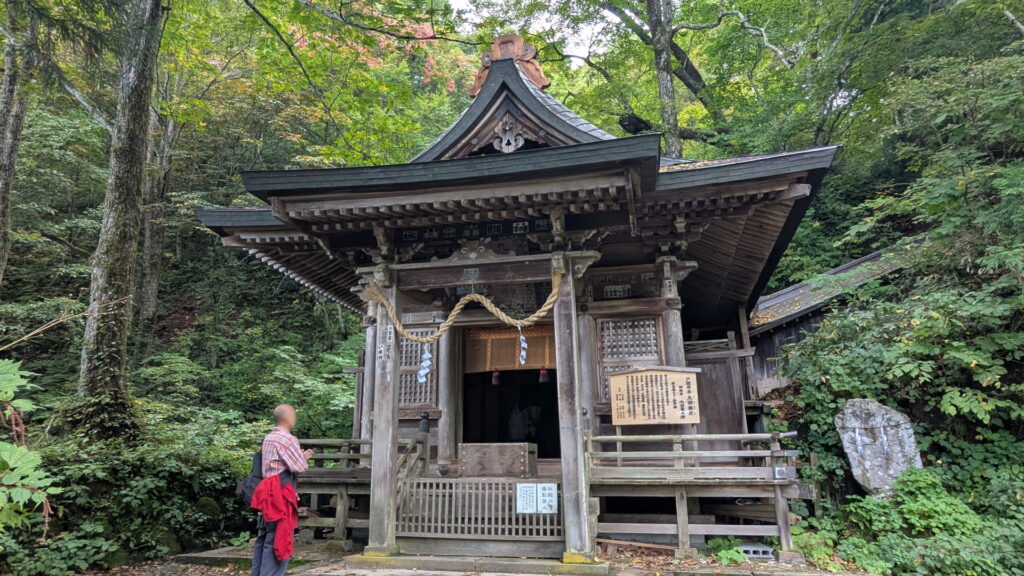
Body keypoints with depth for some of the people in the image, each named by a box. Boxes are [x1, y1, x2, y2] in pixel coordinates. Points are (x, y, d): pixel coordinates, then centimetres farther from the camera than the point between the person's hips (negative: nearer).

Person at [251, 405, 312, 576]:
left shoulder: (269, 438, 15)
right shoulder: (287, 439, -14)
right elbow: (300, 468, -14)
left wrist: (301, 457, 18)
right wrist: (303, 459, 6)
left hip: (268, 493, 9)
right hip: (280, 494, -9)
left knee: (264, 537, 13)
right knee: (277, 540, -5)